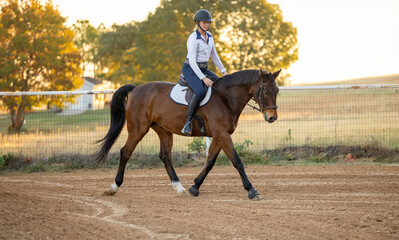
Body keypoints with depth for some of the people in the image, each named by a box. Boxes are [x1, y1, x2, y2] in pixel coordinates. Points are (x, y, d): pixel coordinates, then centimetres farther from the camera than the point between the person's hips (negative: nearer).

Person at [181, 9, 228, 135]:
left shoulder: (209, 36, 7)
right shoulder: (193, 38, -18)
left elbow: (214, 56, 16)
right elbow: (192, 61, -23)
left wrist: (223, 71, 5)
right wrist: (203, 78, -28)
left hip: (204, 69, 8)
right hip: (190, 69, -8)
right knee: (200, 92, -34)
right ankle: (188, 123, -27)